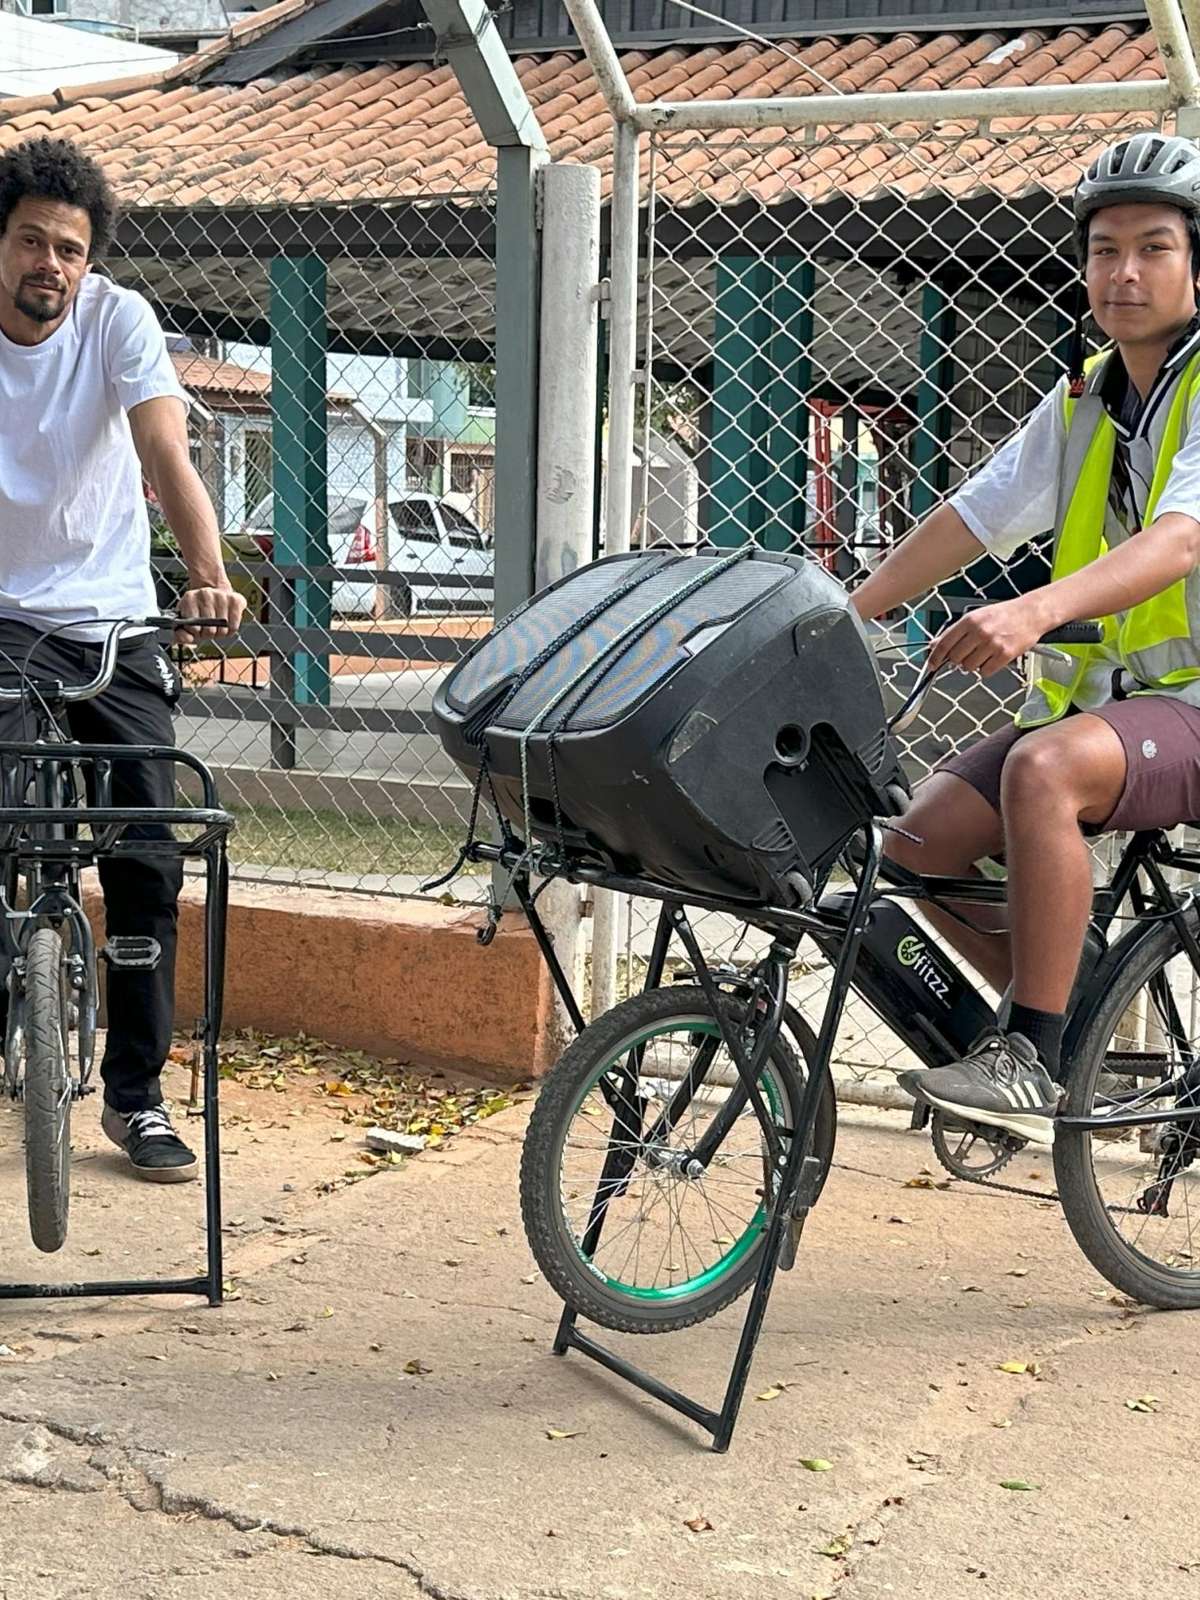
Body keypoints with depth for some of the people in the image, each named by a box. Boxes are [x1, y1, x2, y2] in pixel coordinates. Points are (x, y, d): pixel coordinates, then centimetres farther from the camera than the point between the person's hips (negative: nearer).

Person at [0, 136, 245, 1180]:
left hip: (117, 624, 1)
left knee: (150, 864, 0)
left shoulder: (117, 319, -8)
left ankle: (137, 1095, 12)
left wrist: (209, 576, -36)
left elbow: (166, 453, -20)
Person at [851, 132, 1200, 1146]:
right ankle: (1088, 1032, 10)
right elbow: (971, 519, 12)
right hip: (1100, 697, 8)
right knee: (923, 840, -9)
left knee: (1043, 767, -36)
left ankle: (1032, 1063, -27)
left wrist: (1036, 609, -45)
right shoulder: (1083, 400, 13)